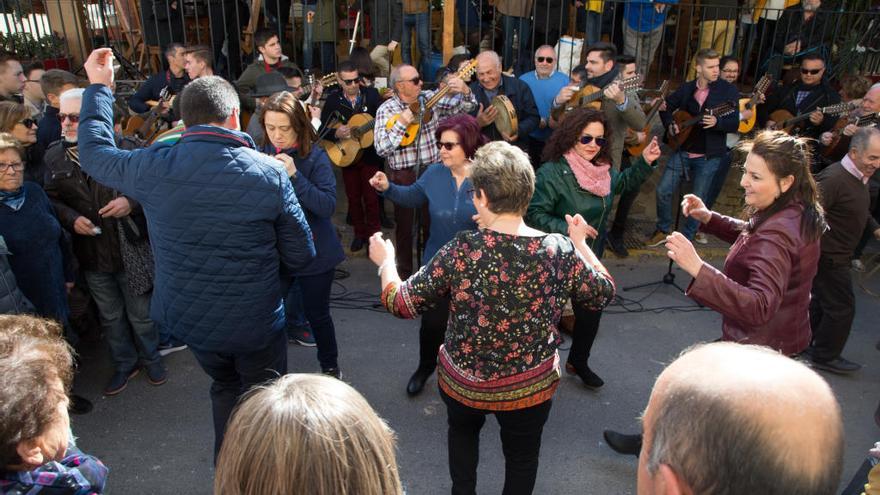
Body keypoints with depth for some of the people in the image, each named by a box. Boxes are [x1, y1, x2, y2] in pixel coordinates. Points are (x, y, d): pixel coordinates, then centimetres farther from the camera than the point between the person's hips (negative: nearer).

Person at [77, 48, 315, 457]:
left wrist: (98, 87, 21)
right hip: (256, 321, -4)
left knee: (225, 386, 29)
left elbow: (96, 153, 11)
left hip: (186, 317, 4)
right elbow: (301, 256, -12)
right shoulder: (269, 173, -18)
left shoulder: (152, 167, -12)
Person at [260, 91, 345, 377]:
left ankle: (330, 367, 36)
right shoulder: (262, 154, -1)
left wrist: (295, 176, -30)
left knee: (317, 314, 11)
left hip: (314, 253, -3)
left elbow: (328, 207, -22)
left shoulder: (315, 157, -13)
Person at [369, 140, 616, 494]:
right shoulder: (560, 251, -19)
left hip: (462, 381, 0)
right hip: (530, 386, 1)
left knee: (462, 429, 33)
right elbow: (603, 294, 0)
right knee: (522, 455, 28)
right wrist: (580, 243, 13)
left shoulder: (461, 251, -25)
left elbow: (400, 303, -15)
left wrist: (385, 261, 3)